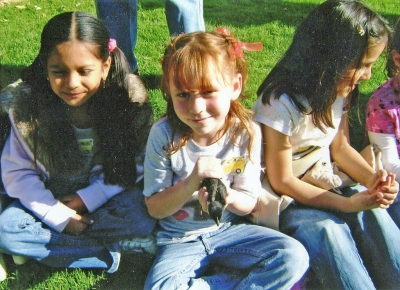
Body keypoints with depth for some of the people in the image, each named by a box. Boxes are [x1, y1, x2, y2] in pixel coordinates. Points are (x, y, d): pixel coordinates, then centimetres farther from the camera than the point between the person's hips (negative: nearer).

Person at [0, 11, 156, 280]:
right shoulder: (27, 106, -17)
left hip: (109, 196, -1)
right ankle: (109, 255, -19)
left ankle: (46, 244, -14)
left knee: (140, 221, -29)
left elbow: (139, 163, -11)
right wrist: (59, 216, -18)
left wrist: (89, 197, -18)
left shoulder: (130, 97, -20)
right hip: (52, 201, 2)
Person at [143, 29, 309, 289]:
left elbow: (248, 204, -2)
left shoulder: (246, 133, -11)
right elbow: (154, 208, -9)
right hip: (181, 239, -1)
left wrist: (229, 197, -27)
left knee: (294, 257, -19)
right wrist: (190, 184, -28)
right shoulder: (164, 135, -15)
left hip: (229, 230, 2)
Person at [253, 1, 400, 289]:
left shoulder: (334, 92, -3)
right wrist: (347, 204, -22)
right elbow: (282, 182, -19)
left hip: (323, 187, 6)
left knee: (371, 211, -20)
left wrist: (372, 178, -10)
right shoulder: (281, 104, -25)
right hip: (285, 199, -6)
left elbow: (340, 147, 10)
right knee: (326, 230, -31)